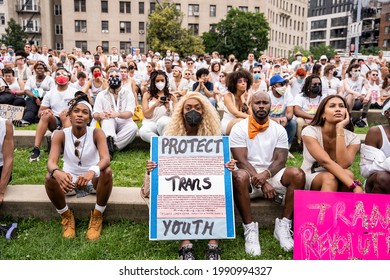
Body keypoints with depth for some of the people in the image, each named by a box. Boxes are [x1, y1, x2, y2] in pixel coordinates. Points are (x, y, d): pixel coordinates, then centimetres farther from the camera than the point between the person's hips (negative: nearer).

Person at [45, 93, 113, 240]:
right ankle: (66, 216, -2)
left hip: (94, 180, -1)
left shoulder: (96, 133, -15)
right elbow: (51, 162, -24)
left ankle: (97, 216, -10)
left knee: (107, 172, -33)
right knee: (49, 178, -29)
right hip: (69, 180, 1)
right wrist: (57, 172, -49)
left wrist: (93, 171, -52)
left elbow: (106, 159, -30)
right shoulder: (60, 135, -12)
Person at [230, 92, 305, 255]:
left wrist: (266, 175, -24)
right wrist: (262, 183, -22)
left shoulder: (279, 130, 7)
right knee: (239, 176, -37)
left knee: (298, 174, -24)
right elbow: (241, 161, -12)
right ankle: (250, 228, -24)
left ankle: (283, 226, -17)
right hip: (249, 177, -3)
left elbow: (280, 160, -2)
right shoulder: (239, 129, -2)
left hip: (271, 175, 3)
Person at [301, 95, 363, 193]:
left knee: (348, 174, -31)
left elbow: (343, 165, -28)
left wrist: (340, 129, -28)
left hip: (339, 186, 3)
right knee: (329, 177, -35)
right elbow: (325, 162, -32)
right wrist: (355, 186, -42)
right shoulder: (310, 131, -16)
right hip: (308, 180, -2)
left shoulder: (352, 138, -9)